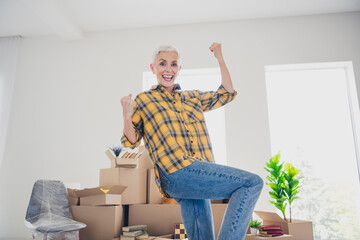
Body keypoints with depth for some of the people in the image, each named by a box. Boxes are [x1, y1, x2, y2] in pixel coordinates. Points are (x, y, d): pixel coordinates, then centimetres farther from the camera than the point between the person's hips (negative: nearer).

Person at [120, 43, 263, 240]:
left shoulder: (193, 98, 23)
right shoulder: (143, 100, 10)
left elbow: (227, 94, 25)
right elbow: (130, 142, 7)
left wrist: (220, 58, 21)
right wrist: (127, 117, -13)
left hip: (199, 175, 6)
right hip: (177, 172, -6)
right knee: (252, 183, -17)